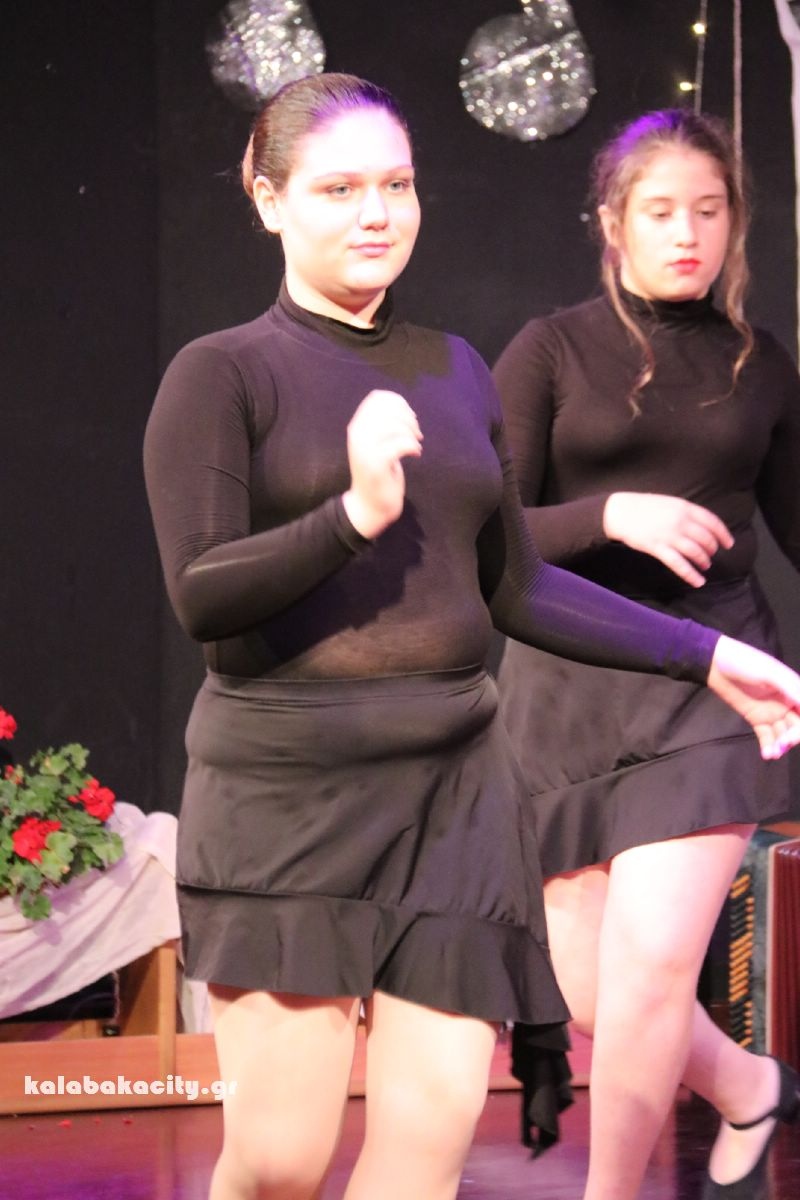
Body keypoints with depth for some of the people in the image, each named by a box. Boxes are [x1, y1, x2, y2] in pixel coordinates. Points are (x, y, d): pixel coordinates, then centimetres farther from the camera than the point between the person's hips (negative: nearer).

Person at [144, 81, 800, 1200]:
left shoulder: (454, 371, 14)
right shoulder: (223, 374, -3)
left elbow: (515, 586, 18)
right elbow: (201, 594, -11)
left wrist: (710, 656, 13)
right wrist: (357, 512, -25)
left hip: (454, 782, 5)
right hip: (287, 786, -5)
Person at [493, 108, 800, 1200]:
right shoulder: (550, 352, 1)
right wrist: (613, 515, -19)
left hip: (706, 678, 0)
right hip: (569, 686, 0)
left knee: (653, 959, -18)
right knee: (600, 1006, 5)